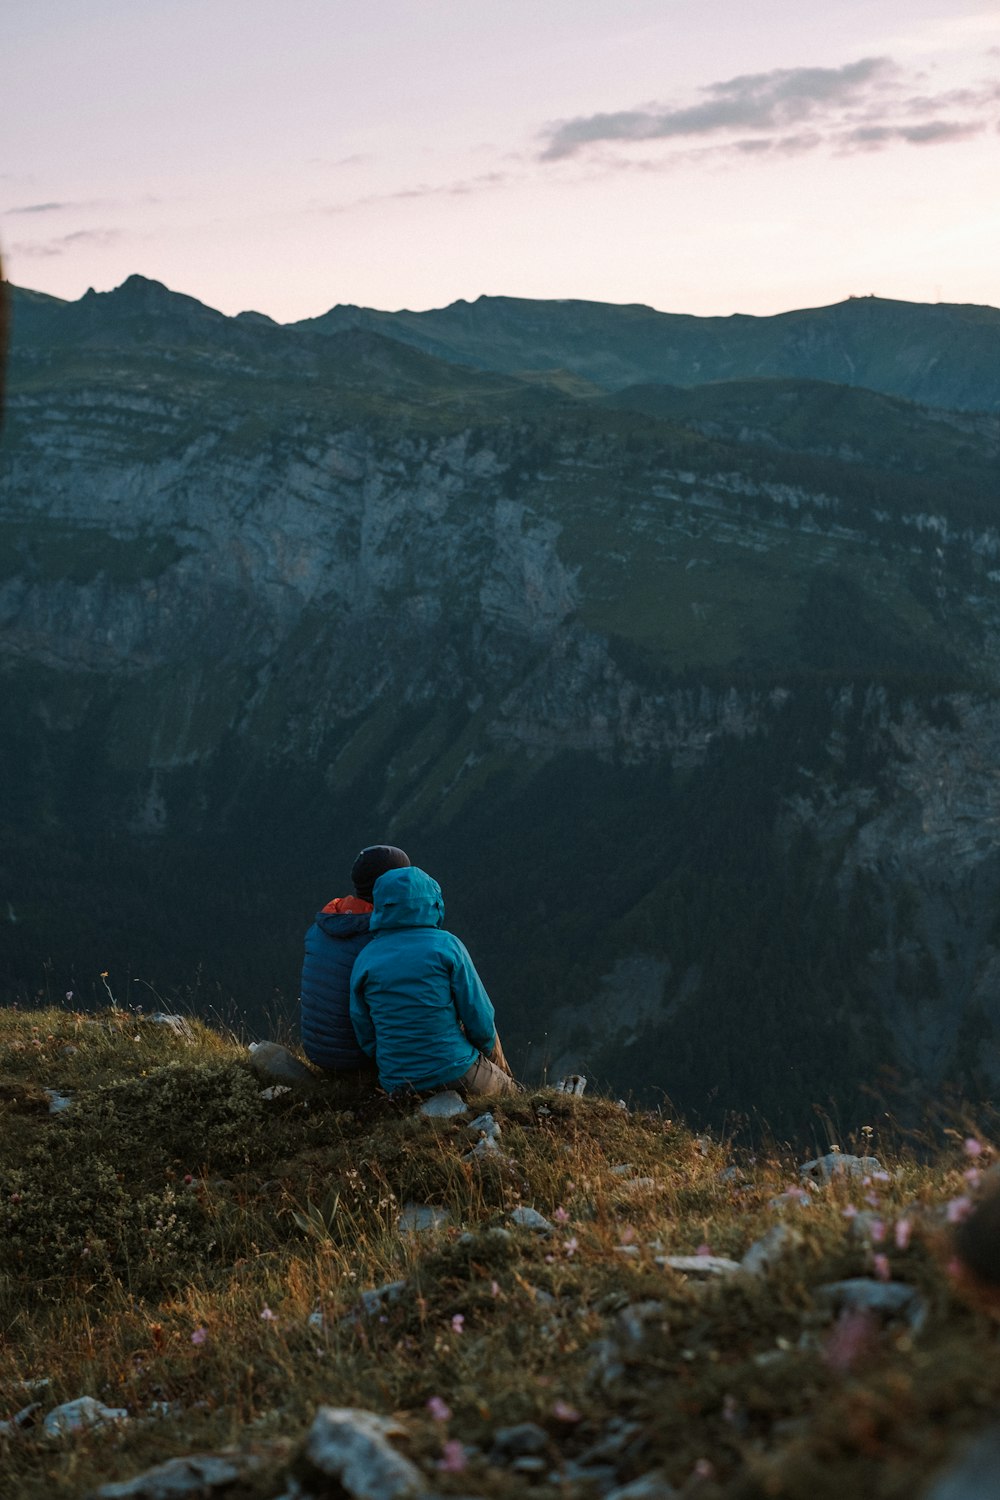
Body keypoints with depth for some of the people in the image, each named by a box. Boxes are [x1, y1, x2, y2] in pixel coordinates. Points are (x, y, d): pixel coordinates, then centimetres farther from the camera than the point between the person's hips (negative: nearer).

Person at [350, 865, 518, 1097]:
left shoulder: (365, 959, 1)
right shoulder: (446, 945, -8)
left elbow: (366, 1036, 4)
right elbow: (480, 1019, -7)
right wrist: (487, 1047, 14)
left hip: (397, 1084, 4)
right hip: (455, 1074, -4)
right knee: (508, 1091, 30)